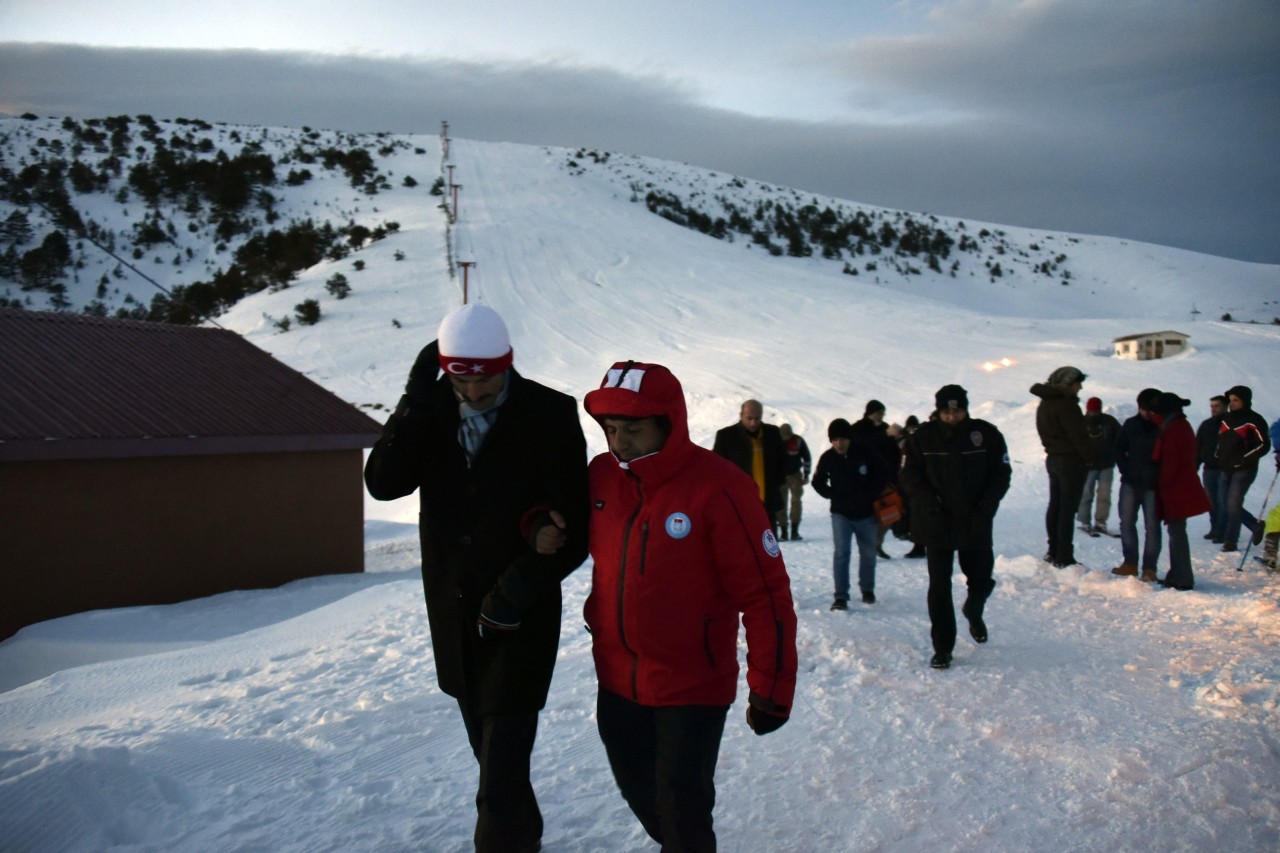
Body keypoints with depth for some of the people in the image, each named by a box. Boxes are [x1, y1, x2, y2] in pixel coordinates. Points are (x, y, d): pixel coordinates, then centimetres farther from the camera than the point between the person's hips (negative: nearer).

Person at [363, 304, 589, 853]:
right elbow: (383, 483, -14)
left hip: (521, 618, -5)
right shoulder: (432, 412, -1)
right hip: (453, 613, 5)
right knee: (489, 749, 22)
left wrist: (513, 595, -19)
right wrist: (416, 404, -22)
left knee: (501, 768, -8)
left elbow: (575, 530, -14)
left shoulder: (550, 415, -14)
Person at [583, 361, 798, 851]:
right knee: (639, 792, 23)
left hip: (693, 687, -6)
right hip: (616, 680, 6)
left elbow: (764, 593, -18)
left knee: (682, 811, 5)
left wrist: (771, 688, -15)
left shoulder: (718, 487, -22)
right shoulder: (600, 475, -5)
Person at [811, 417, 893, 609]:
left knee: (868, 553, 13)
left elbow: (884, 474, -3)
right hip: (841, 514, 0)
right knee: (841, 552, -12)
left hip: (866, 513, 0)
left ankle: (867, 589, 35)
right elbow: (818, 482, 9)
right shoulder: (827, 457, -7)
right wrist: (833, 495, -5)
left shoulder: (866, 452, -13)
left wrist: (872, 495, -12)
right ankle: (841, 596, -10)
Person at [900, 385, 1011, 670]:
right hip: (937, 526, -1)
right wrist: (930, 505, -15)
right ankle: (942, 648, 10)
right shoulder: (923, 437, -3)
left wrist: (985, 509, -10)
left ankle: (973, 613, 48)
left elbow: (1002, 474, 2)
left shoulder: (987, 434, -2)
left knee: (981, 580, 13)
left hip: (976, 526, 1)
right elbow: (910, 476, 0)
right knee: (939, 587, 0)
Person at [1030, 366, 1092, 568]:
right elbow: (1077, 434, -18)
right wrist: (1087, 458, -9)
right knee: (1068, 509, -6)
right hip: (1071, 461, -9)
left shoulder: (1045, 403, 12)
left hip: (1053, 458, 9)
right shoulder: (1065, 404, -18)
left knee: (1055, 505, 15)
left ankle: (1054, 551, 22)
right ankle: (1064, 558, -4)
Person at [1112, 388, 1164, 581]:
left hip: (1153, 486, -4)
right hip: (1130, 483, 4)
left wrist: (1160, 478, -9)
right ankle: (1130, 563, 15)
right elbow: (1119, 449, 13)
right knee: (1126, 522, 5)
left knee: (1152, 526, 0)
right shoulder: (1130, 424, 6)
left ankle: (1149, 568, 5)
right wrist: (1125, 470, 1)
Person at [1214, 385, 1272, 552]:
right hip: (1226, 470, 8)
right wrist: (1219, 458, 10)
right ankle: (1256, 527, 30)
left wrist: (1243, 460, -18)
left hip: (1244, 470, -7)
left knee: (1233, 504, -13)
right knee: (1226, 506, 10)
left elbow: (1264, 445, -12)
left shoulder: (1253, 420, -8)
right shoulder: (1226, 419, 13)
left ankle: (1231, 541, -6)